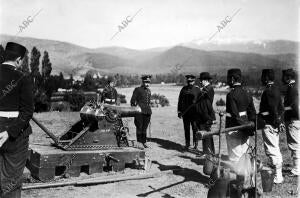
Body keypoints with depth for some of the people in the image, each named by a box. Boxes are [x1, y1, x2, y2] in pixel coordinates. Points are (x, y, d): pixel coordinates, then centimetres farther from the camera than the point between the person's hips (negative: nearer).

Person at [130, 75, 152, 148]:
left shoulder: (149, 90, 15)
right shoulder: (137, 90, -3)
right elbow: (132, 101, -2)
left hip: (147, 111, 5)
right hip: (139, 112, -5)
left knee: (145, 127, 9)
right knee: (139, 127, -3)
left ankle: (144, 142, 16)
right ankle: (139, 142, 4)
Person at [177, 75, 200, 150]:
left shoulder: (197, 89, 1)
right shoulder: (183, 89, 7)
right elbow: (180, 101, 10)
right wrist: (179, 111, 6)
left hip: (194, 113, -2)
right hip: (185, 113, 2)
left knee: (195, 129, 3)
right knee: (186, 129, 7)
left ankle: (195, 143, 15)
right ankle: (187, 143, 18)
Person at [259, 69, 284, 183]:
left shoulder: (268, 91, -17)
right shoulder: (276, 89, 13)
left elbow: (274, 109, -24)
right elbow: (281, 108, 16)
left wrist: (276, 121, -17)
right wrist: (279, 120, 16)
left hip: (269, 124, -10)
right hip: (275, 124, 10)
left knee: (272, 150, -4)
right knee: (275, 149, 17)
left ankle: (278, 177, 1)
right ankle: (278, 174, 27)